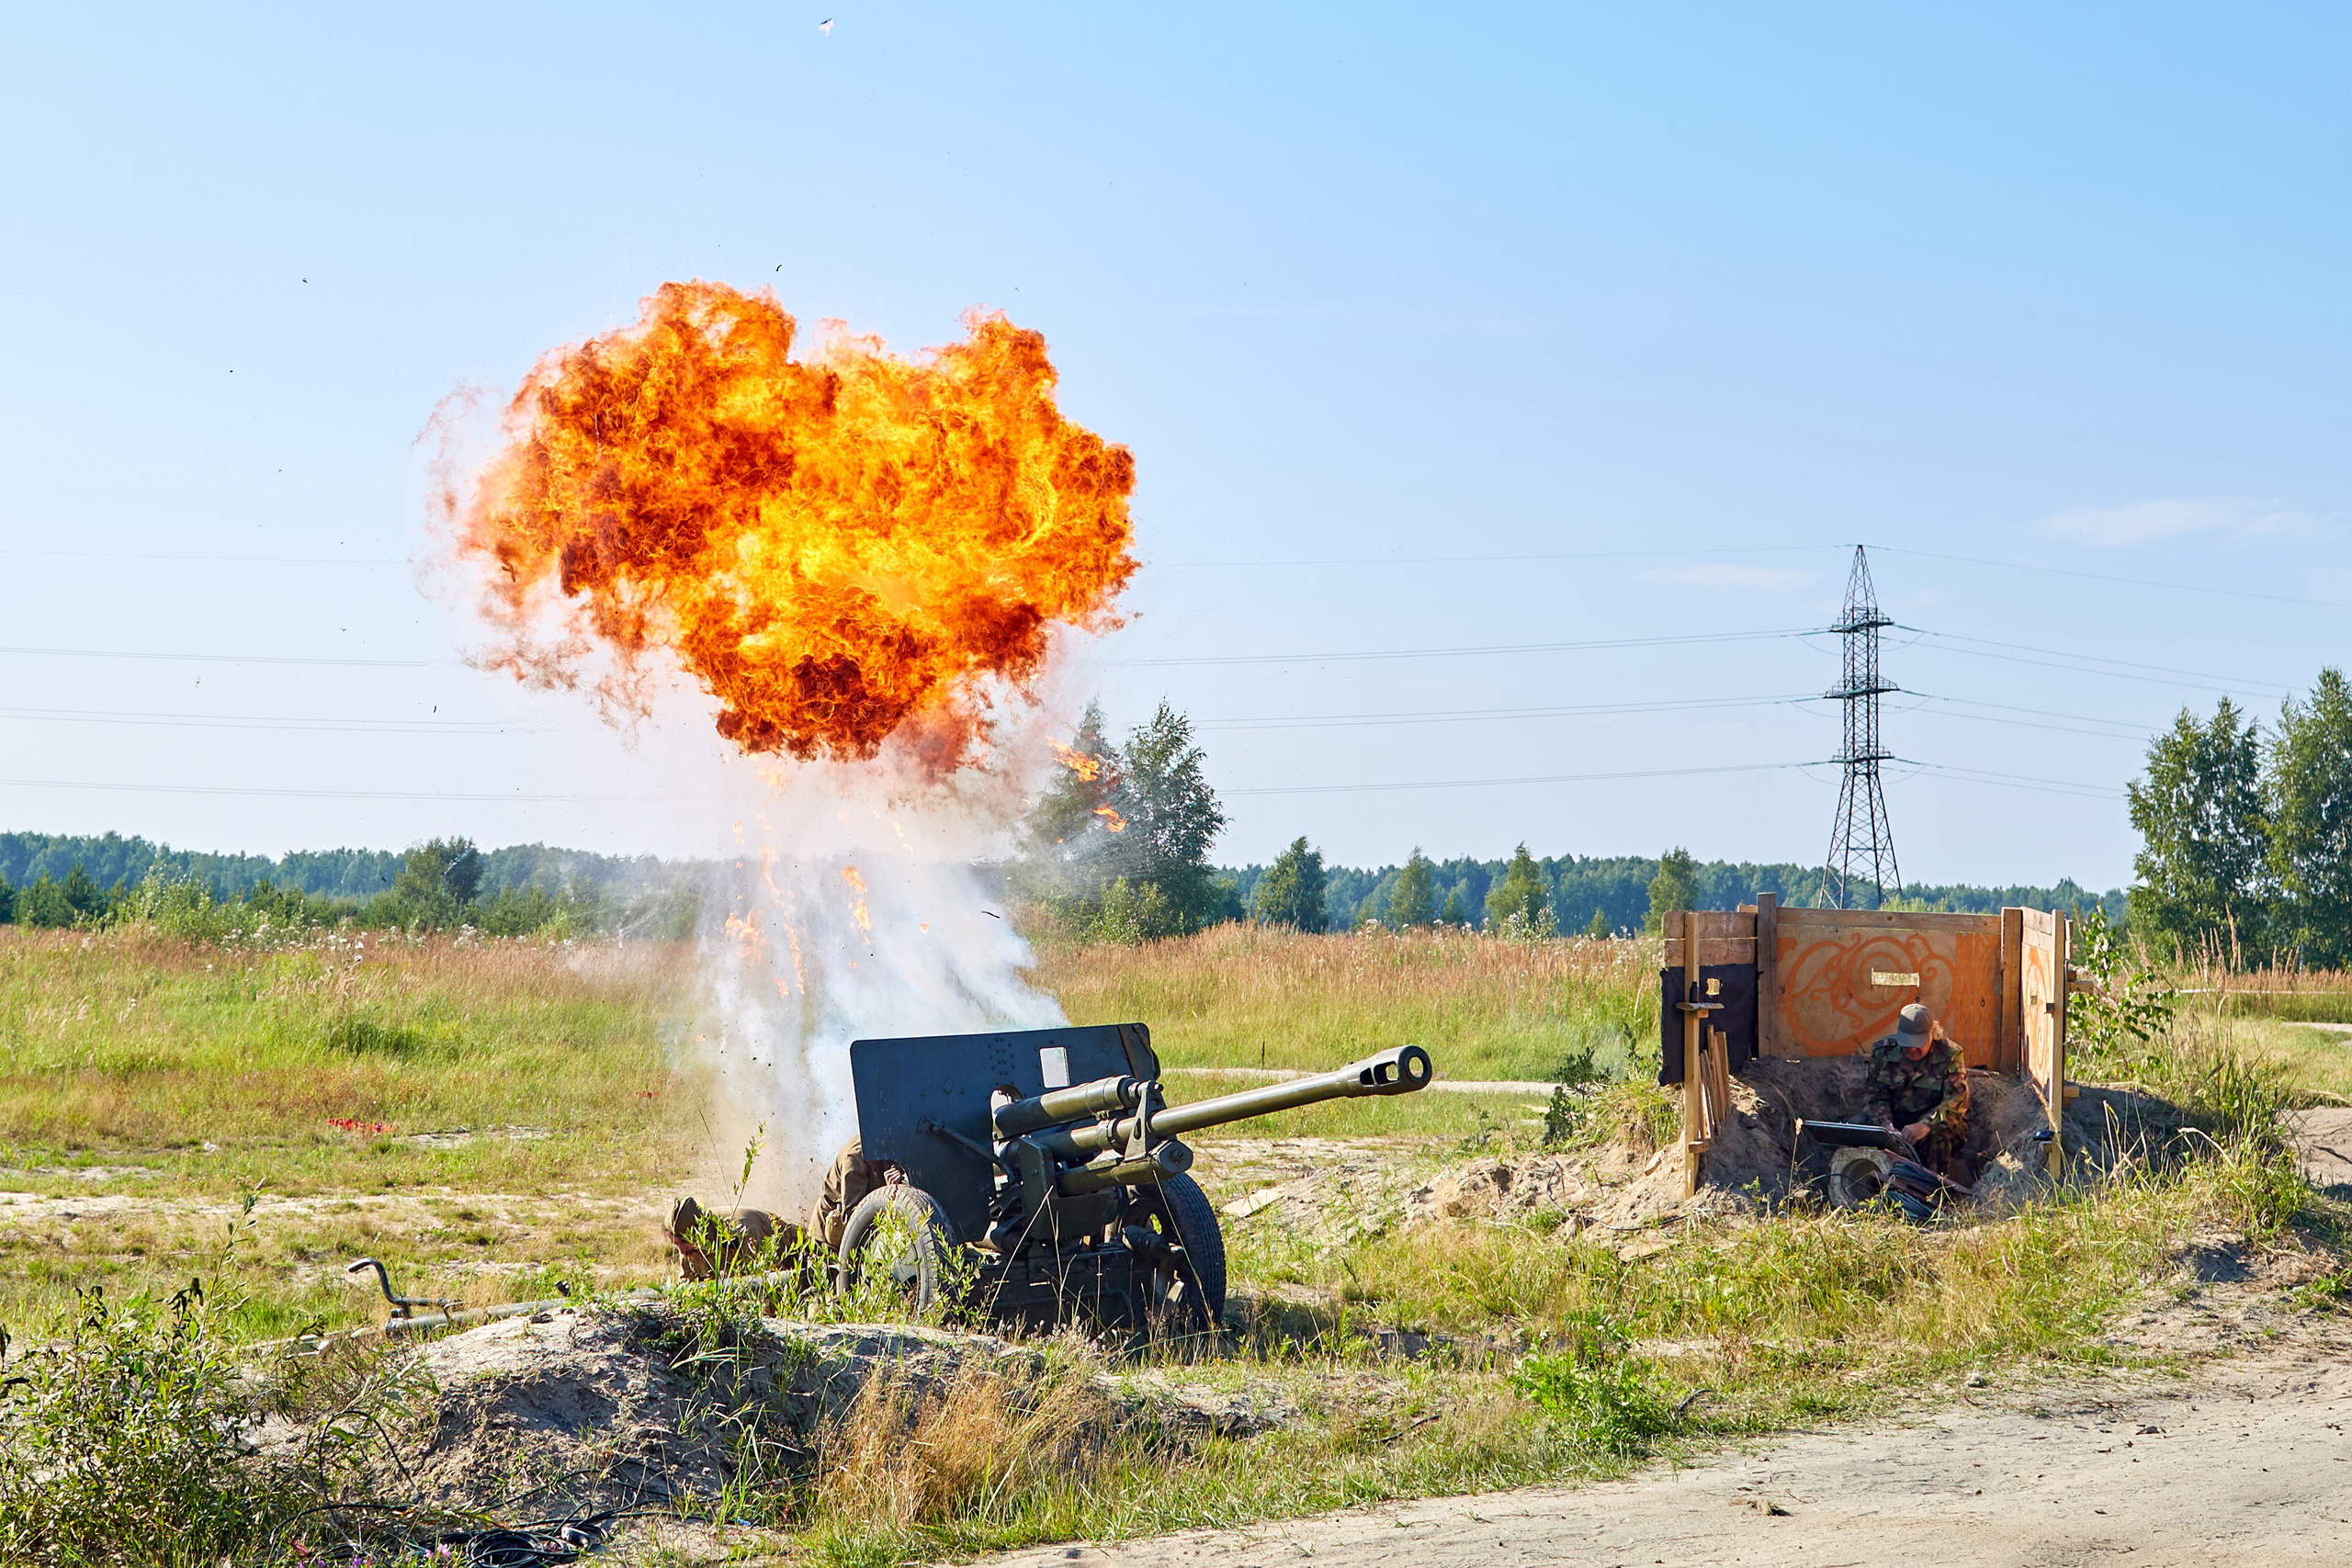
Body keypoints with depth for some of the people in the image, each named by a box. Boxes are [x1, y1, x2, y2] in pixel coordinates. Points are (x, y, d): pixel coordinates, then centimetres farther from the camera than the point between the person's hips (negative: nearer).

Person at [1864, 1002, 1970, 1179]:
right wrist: (1887, 1127, -20)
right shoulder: (1883, 1050, 0)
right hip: (1896, 1119, 3)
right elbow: (1875, 1095, 1)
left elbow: (1957, 1099, -20)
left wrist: (1925, 1125, -37)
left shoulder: (1950, 1055, -9)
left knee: (1936, 1135, -38)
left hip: (1936, 1120, -2)